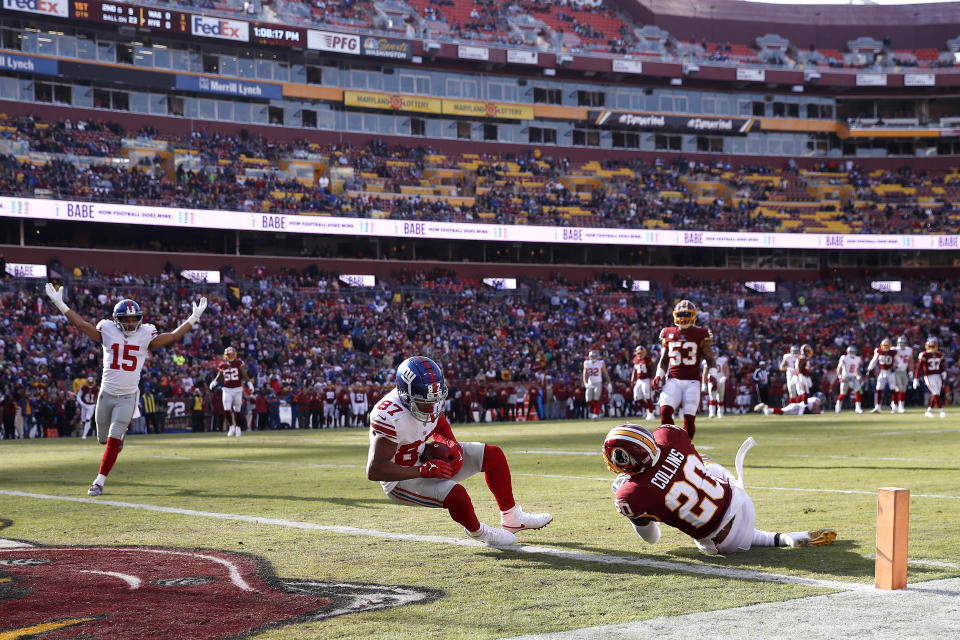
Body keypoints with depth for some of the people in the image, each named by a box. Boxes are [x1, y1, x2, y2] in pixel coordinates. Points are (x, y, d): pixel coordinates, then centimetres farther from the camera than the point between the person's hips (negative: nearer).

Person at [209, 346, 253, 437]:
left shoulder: (238, 363, -3)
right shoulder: (222, 365, 4)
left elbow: (244, 375, -3)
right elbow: (219, 378, 13)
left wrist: (250, 383, -15)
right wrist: (213, 383, -5)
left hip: (238, 389, -1)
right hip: (227, 390, 1)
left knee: (237, 410, 5)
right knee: (227, 409, -10)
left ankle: (238, 427, 22)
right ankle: (231, 426, 7)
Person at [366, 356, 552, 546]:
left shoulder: (431, 399, -9)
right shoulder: (391, 418, -33)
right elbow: (374, 471, -36)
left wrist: (452, 445, -9)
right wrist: (425, 470, -34)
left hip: (423, 457, 9)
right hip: (401, 479, -9)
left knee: (493, 455, 6)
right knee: (456, 495, -32)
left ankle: (512, 519, 22)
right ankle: (476, 531, 2)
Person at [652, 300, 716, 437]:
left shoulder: (700, 335, 3)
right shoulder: (668, 334, 12)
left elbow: (710, 359, 8)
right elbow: (663, 360, 22)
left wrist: (712, 374, -10)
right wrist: (659, 375, 6)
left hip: (692, 382, -2)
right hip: (673, 380, 2)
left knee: (689, 419, -7)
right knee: (665, 411, -20)